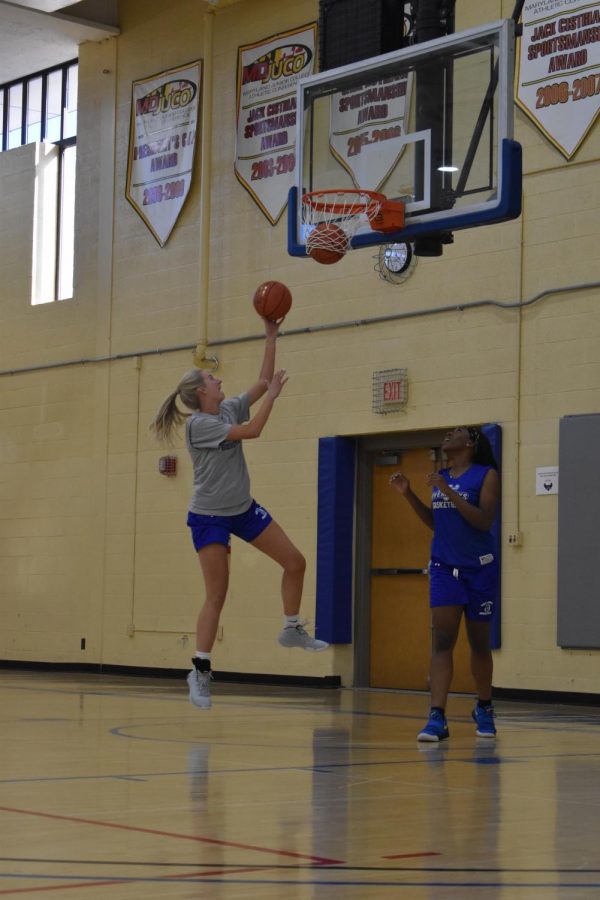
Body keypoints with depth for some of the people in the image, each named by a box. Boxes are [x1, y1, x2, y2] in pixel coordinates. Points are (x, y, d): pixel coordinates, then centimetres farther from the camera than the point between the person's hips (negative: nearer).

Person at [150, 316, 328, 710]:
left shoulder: (230, 409, 4)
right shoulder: (198, 423, -18)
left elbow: (263, 380, 8)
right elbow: (252, 431, -22)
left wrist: (271, 335, 3)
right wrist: (273, 395, -14)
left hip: (244, 509, 8)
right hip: (209, 517, -8)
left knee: (295, 562, 4)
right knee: (216, 596, -8)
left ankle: (293, 629, 20)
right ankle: (200, 672, -1)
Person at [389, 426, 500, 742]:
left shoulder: (486, 475, -7)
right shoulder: (442, 477, 10)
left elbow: (484, 521, -19)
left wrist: (448, 491, -23)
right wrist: (408, 494, 7)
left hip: (478, 569, -4)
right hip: (444, 567, 4)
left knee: (479, 642, 9)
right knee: (442, 641, -9)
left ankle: (484, 709, 30)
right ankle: (437, 718, -16)